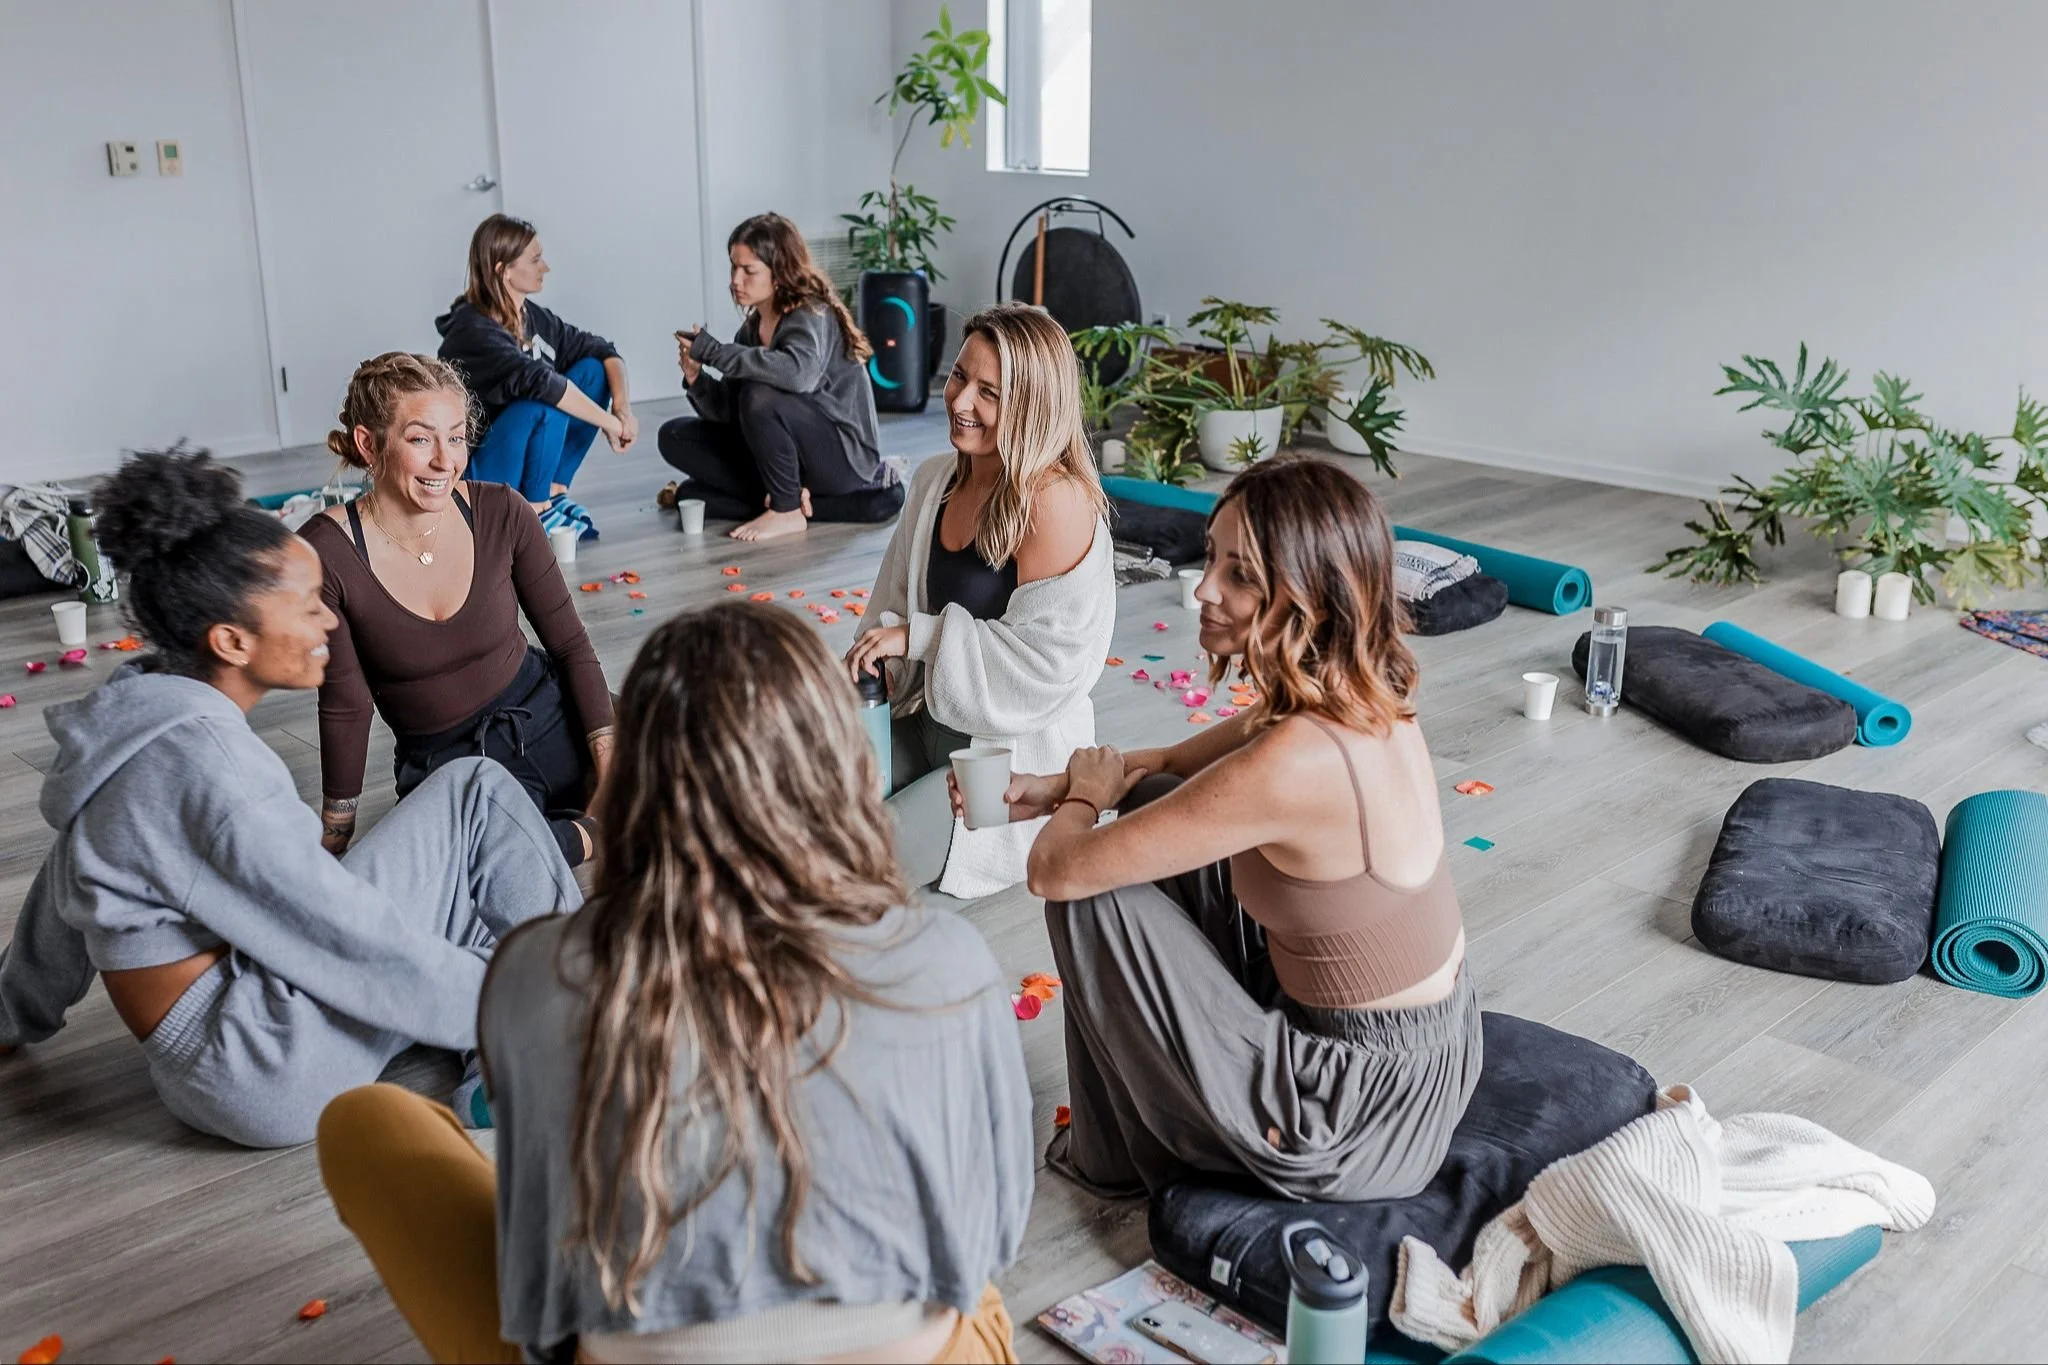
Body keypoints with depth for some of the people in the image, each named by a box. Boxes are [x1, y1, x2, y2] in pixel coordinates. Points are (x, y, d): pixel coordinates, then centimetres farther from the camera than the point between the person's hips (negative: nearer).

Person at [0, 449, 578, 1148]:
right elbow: (356, 940, -21)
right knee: (479, 798, -6)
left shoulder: (141, 713, 6)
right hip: (265, 1074, -9)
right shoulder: (199, 761, -23)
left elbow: (66, 891, 20)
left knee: (476, 789, 10)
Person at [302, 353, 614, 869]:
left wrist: (608, 753, -13)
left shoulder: (500, 513, -8)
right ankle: (582, 836, -4)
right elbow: (345, 704, -6)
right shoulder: (326, 552, -15)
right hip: (443, 765, -3)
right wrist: (336, 832, 1)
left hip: (548, 716, 3)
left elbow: (571, 644, 0)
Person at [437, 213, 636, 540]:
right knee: (547, 403, -30)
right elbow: (538, 381, -35)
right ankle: (536, 511, -12)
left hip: (522, 458, 8)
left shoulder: (532, 316, 2)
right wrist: (609, 422, -31)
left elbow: (603, 350, 3)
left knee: (593, 369, -1)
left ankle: (553, 492, 0)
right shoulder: (473, 331, -22)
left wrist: (622, 405, -15)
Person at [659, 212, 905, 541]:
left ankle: (788, 510, -13)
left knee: (760, 395, -32)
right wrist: (696, 378, -16)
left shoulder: (811, 315, -17)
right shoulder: (752, 327, 5)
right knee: (676, 436, 3)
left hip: (844, 455, -8)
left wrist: (714, 351, -31)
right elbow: (730, 410, 5)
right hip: (790, 453, 8)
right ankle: (797, 495, -11)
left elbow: (800, 373, -40)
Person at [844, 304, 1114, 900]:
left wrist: (919, 636, -22)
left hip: (1016, 750, -7)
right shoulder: (936, 481, 3)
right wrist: (870, 659, -10)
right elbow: (895, 601, 11)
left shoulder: (1056, 500, -21)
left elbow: (1048, 659, -24)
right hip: (930, 722, 8)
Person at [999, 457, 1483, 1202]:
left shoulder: (1294, 763, -32)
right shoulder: (1360, 703, -5)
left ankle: (1119, 1155, 18)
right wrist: (1049, 789, 0)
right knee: (1161, 807, 12)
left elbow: (1055, 869, -23)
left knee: (1094, 893, -8)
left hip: (1359, 1124, -8)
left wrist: (1086, 793, -2)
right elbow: (1174, 765, 13)